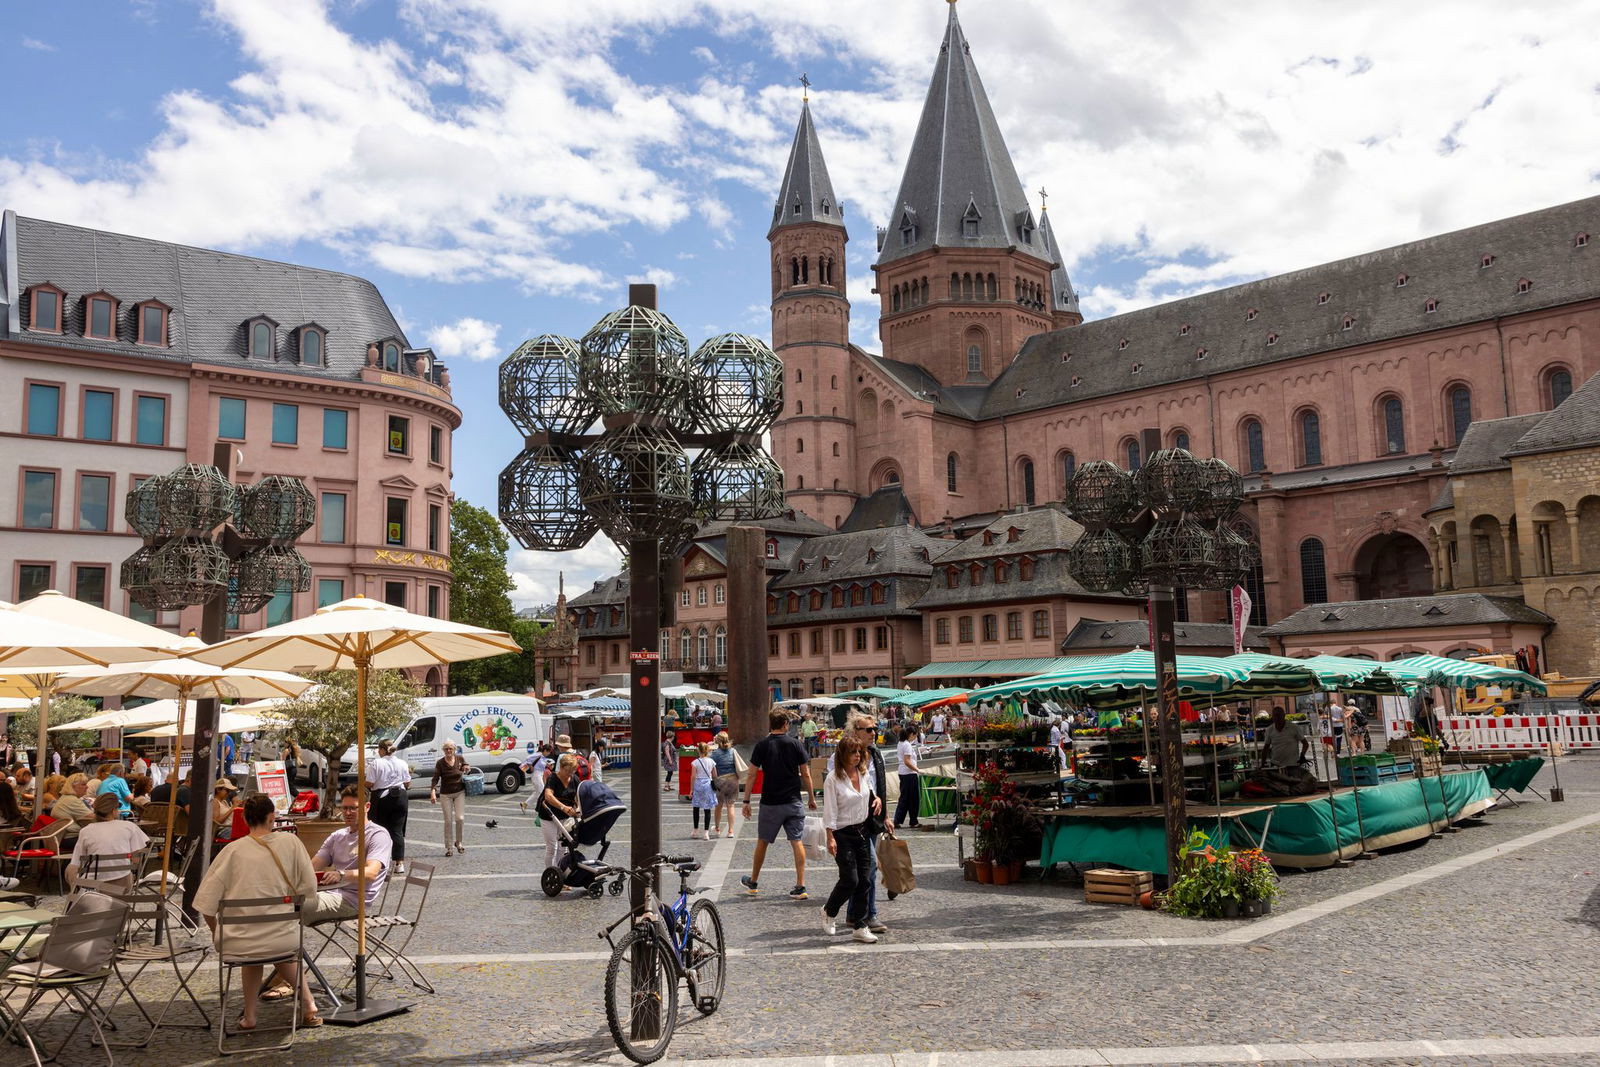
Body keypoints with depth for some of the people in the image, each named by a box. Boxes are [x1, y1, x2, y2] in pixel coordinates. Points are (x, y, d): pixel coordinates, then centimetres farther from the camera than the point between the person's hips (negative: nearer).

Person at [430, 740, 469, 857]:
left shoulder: (460, 759, 0)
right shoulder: (440, 763, -8)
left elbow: (465, 771, 19)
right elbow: (435, 778, -13)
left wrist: (466, 770, -5)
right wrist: (433, 792, -26)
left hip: (459, 792, 1)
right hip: (445, 794, -1)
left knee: (460, 818, -6)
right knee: (448, 821, 0)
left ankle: (458, 842, 15)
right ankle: (448, 847, 10)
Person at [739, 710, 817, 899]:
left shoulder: (762, 745, -3)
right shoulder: (795, 744, -3)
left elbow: (752, 775, -4)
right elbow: (805, 774, -1)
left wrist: (746, 801, 2)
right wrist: (811, 798, 10)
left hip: (770, 803, 0)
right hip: (793, 802, 0)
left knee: (762, 842, 14)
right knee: (797, 842, 2)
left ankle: (753, 882, 27)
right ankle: (800, 887, -3)